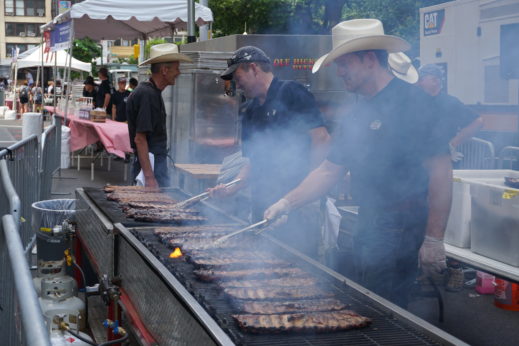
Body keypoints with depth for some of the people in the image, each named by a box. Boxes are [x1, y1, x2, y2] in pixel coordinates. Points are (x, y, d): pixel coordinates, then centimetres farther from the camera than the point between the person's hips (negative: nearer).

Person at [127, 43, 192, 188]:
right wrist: (149, 177, -25)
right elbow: (139, 139, -21)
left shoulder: (154, 93, 15)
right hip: (150, 162, -10)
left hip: (159, 159, 10)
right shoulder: (147, 94, -16)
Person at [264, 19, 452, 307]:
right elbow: (329, 170, 16)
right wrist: (287, 203, 7)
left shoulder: (411, 102, -14)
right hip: (367, 226, 9)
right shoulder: (358, 115, 13)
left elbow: (440, 171, -19)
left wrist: (433, 239, -21)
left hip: (400, 227, -9)